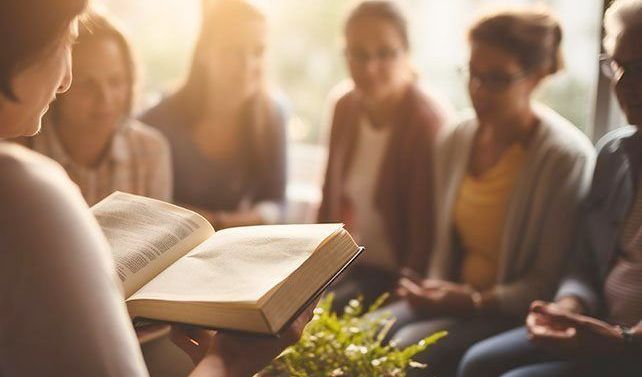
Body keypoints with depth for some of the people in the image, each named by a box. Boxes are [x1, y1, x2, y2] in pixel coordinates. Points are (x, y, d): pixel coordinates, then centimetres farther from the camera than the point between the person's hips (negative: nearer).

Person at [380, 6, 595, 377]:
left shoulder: (567, 157, -13)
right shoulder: (454, 142, 7)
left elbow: (548, 283, -12)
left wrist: (474, 302, -21)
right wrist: (435, 290, -3)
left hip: (514, 315, -6)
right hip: (456, 300, 6)